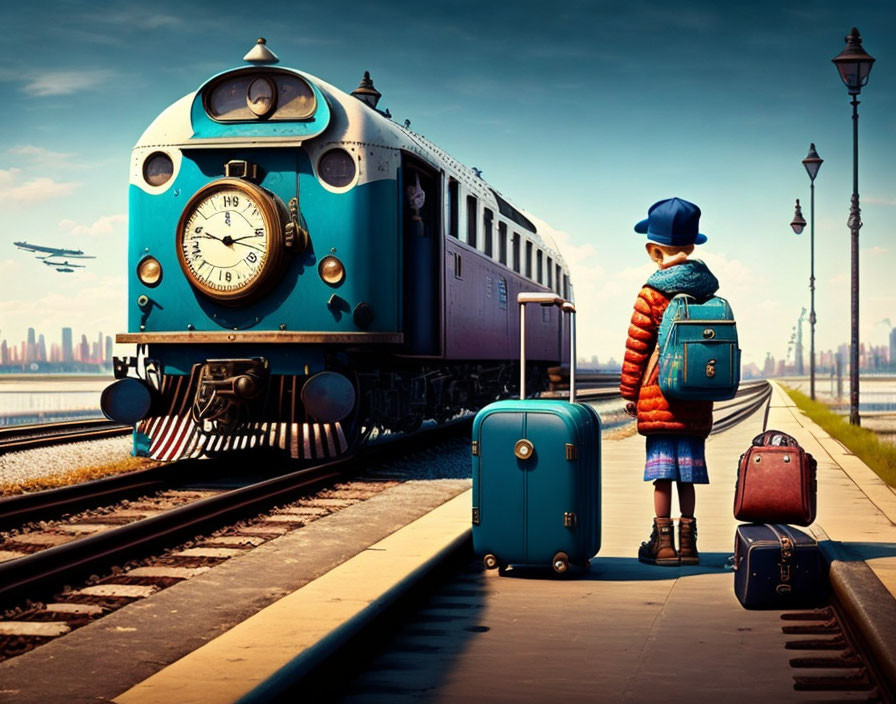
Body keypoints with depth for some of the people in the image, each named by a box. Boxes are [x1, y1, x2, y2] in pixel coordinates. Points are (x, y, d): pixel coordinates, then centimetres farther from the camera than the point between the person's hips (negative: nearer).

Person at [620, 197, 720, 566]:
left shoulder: (651, 294, -6)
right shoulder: (707, 292, 7)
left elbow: (636, 347, -5)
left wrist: (629, 392, 4)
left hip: (657, 393, -4)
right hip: (696, 397, 4)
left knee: (662, 466, -1)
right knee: (687, 467, 8)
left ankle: (663, 542, 2)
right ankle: (687, 541, 10)